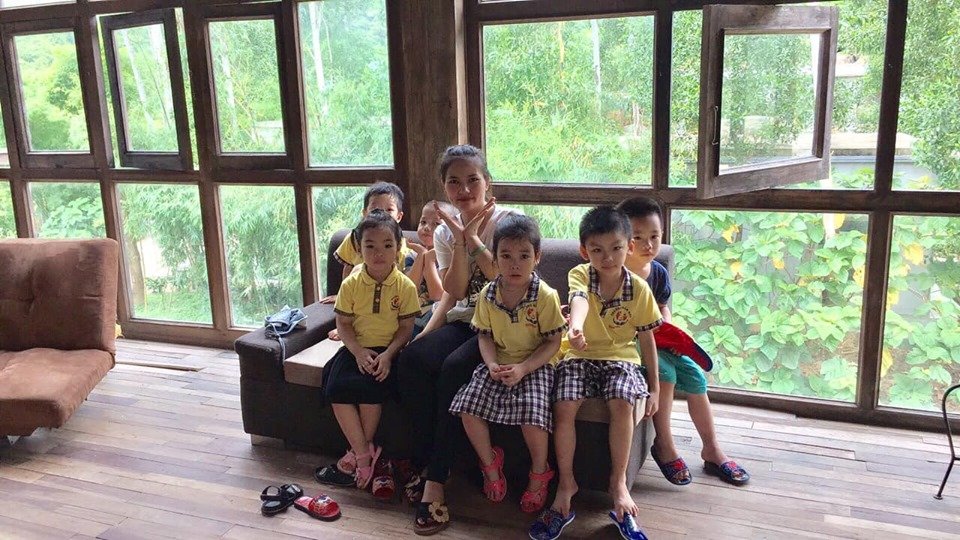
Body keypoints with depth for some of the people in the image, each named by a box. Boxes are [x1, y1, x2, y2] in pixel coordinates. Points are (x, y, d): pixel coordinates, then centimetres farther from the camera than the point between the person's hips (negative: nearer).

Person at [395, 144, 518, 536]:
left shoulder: (509, 221, -5)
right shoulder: (445, 231, 9)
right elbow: (454, 292, -2)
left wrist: (474, 239, -17)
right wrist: (459, 241, -14)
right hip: (463, 319, 5)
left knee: (453, 367, -32)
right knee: (411, 360, -24)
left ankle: (434, 477, -21)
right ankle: (427, 461, -11)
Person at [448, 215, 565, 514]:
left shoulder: (545, 296, -15)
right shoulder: (487, 295, -4)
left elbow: (552, 342, -11)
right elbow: (485, 336, 5)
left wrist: (523, 368, -22)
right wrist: (491, 364, -15)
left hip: (535, 366, -4)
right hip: (498, 365, 4)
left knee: (531, 417, -25)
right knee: (467, 409, -13)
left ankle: (539, 474, 7)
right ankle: (490, 462, 16)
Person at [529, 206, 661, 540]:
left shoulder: (639, 289, -5)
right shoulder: (580, 275, -9)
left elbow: (647, 339, 3)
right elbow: (579, 299, -35)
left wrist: (654, 388, 4)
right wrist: (575, 327, -59)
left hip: (621, 357, 0)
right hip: (580, 354, 0)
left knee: (622, 403, -29)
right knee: (563, 406, -24)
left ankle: (618, 483, -12)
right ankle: (566, 483, -6)